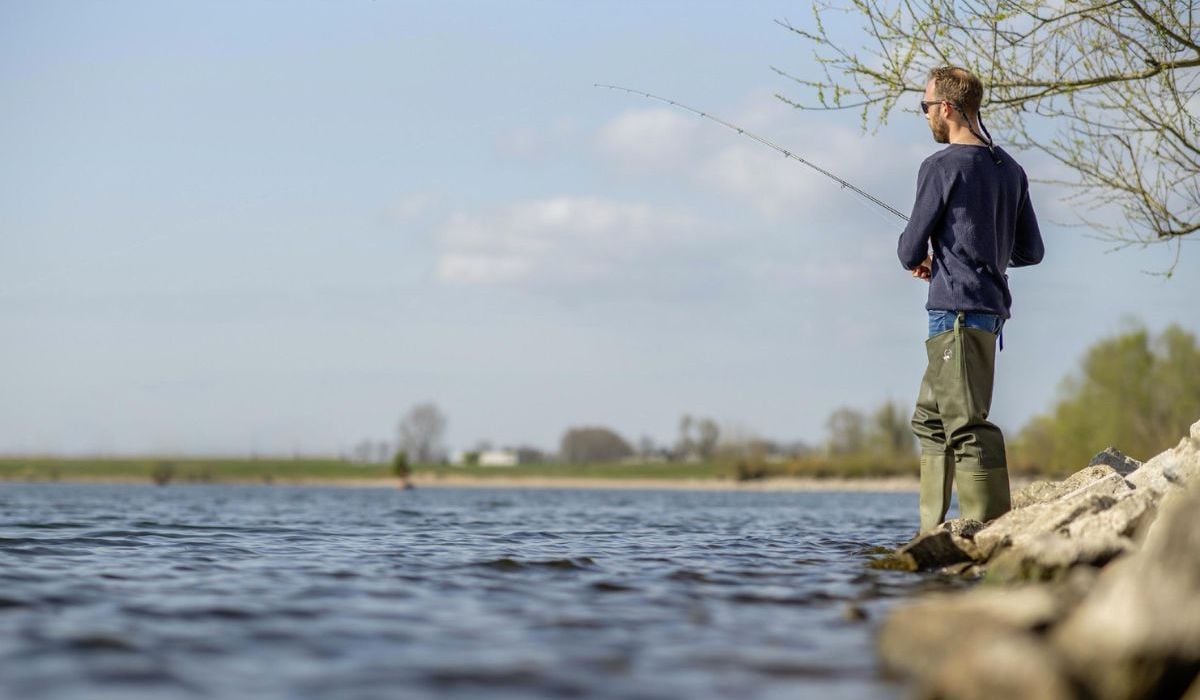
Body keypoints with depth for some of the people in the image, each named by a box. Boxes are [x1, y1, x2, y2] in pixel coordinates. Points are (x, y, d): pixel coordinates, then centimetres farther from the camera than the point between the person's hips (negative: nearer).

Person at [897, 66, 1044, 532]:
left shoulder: (942, 167, -10)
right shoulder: (1010, 170, 13)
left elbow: (910, 252, -6)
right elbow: (1030, 252, 17)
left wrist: (918, 259, 16)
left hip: (957, 310, -9)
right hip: (992, 307, 9)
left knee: (966, 424, -11)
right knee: (930, 419, 15)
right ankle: (933, 532, 15)